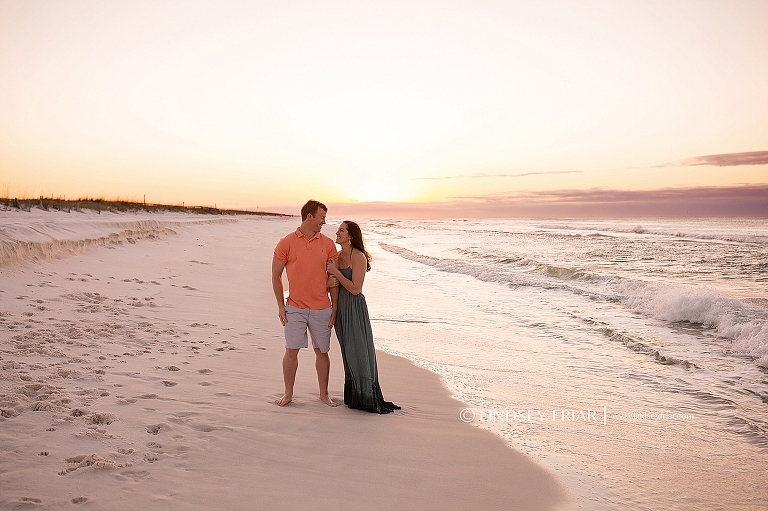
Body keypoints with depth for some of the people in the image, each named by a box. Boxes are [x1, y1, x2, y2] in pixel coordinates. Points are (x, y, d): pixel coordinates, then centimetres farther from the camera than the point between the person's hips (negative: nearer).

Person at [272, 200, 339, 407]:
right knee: (291, 350, 0)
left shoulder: (327, 244, 5)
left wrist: (334, 307, 4)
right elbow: (276, 275, 3)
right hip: (295, 308, -2)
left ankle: (324, 394, 22)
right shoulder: (286, 243, -2)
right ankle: (288, 393, 17)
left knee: (322, 351, 8)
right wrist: (281, 306, -1)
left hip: (321, 309, 2)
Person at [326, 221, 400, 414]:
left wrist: (336, 272, -15)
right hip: (340, 307, 8)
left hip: (354, 308, -7)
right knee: (347, 352, 13)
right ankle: (353, 396, 24)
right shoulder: (337, 257, 10)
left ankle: (367, 397, 7)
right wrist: (330, 278, -10)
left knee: (358, 351, -3)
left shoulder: (358, 257, -13)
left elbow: (355, 289, -18)